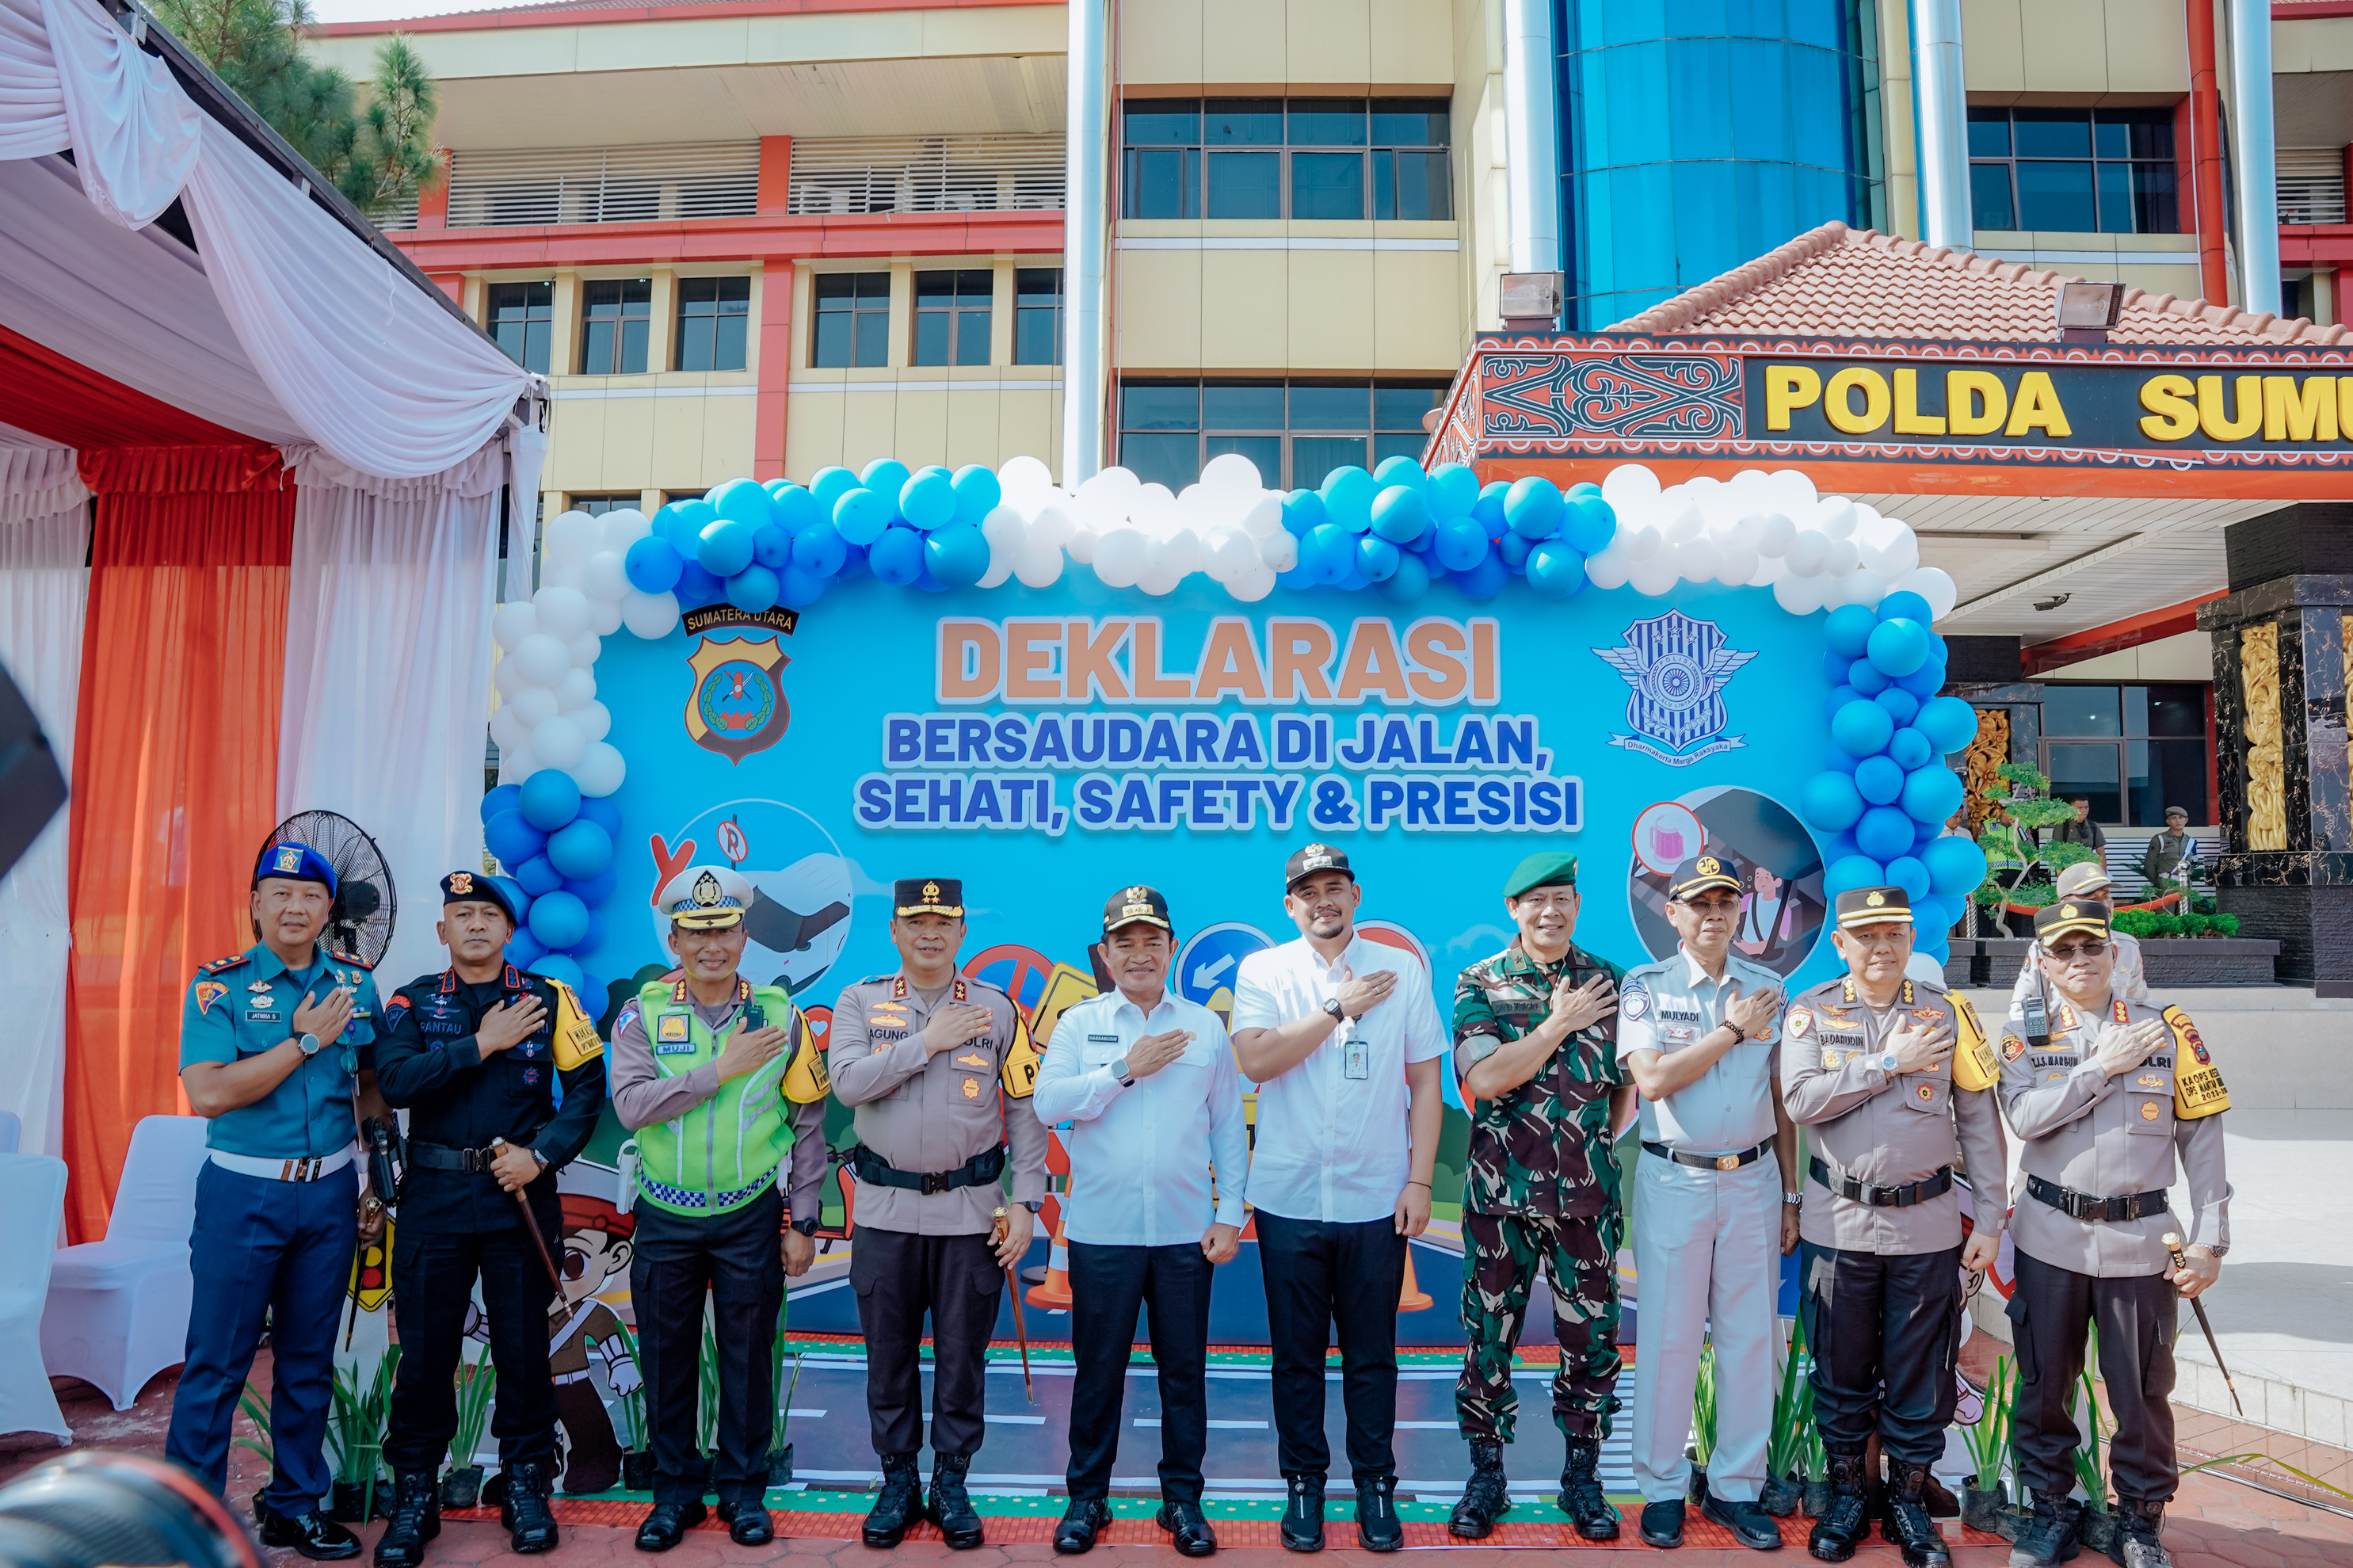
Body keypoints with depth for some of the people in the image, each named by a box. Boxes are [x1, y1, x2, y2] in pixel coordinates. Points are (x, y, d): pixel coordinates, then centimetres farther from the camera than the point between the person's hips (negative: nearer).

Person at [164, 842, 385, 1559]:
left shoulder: (355, 983, 3)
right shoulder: (219, 986, -8)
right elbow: (208, 1094, -19)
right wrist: (307, 1040, -19)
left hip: (330, 1191, 4)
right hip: (244, 1192, -3)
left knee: (309, 1359, 13)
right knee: (217, 1360, 2)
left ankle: (295, 1506, 27)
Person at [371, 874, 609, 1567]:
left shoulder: (548, 1000, 3)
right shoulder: (413, 1002, 5)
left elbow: (586, 1087, -2)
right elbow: (394, 1081, -12)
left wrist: (541, 1154, -12)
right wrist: (480, 1045, -15)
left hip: (519, 1195, 0)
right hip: (434, 1197, 1)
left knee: (523, 1345, 7)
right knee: (425, 1347, 6)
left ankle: (527, 1487, 22)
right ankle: (414, 1495, 21)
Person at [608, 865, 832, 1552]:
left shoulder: (780, 1014, -2)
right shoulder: (644, 1013, -3)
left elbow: (808, 1124, 1)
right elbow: (632, 1104, -18)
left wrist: (801, 1223, 0)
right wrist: (721, 1068, -22)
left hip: (751, 1217, 0)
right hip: (666, 1218, 0)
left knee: (748, 1357, 8)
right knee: (667, 1357, 10)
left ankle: (744, 1488, 25)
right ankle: (675, 1490, 28)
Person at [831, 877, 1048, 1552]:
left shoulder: (998, 1009, 1)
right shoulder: (861, 1002, 2)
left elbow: (1027, 1111, 1)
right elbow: (849, 1082, -15)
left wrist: (1024, 1203, -4)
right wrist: (928, 1042, -15)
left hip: (971, 1212, 0)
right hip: (886, 1211, 1)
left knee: (962, 1352, 8)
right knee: (888, 1351, 11)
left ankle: (951, 1483, 24)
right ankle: (898, 1480, 27)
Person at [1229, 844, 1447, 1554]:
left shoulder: (1402, 972, 3)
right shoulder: (1263, 971, 0)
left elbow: (1426, 1083, 4)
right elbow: (1254, 1059, -15)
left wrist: (1420, 1181, -1)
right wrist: (1338, 1008, -12)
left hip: (1376, 1201, 0)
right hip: (1289, 1198, 0)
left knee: (1372, 1355, 9)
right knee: (1297, 1355, 10)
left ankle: (1375, 1485, 25)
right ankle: (1303, 1484, 26)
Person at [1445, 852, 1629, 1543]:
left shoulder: (1611, 983, 5)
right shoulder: (1480, 984, -1)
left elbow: (1630, 1082, 13)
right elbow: (1486, 1078, -14)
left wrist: (1599, 1142, 3)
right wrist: (1560, 1023, -11)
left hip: (1587, 1192, 2)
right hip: (1501, 1192, -1)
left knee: (1591, 1335, 7)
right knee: (1489, 1334, 5)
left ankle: (1583, 1477, 24)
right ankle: (1486, 1475, 21)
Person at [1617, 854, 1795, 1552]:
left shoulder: (1768, 988, 7)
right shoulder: (1646, 986, -2)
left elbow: (1783, 1099, 10)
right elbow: (1652, 1080, -15)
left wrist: (1790, 1194, 9)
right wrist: (1733, 1030, -11)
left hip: (1753, 1180, 3)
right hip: (1674, 1181, -3)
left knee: (1750, 1337, 7)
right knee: (1667, 1337, 2)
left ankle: (1736, 1486, 21)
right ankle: (1662, 1487, 16)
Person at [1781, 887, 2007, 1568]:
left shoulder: (1947, 1012, 1)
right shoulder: (1811, 1012, -1)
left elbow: (1980, 1120, 3)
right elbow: (1801, 1101, -14)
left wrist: (1990, 1219, 1)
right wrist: (1888, 1063, -15)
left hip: (1927, 1224, 0)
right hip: (1839, 1224, 0)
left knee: (1921, 1372, 9)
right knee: (1841, 1368, 10)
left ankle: (1909, 1500, 26)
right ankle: (1848, 1493, 27)